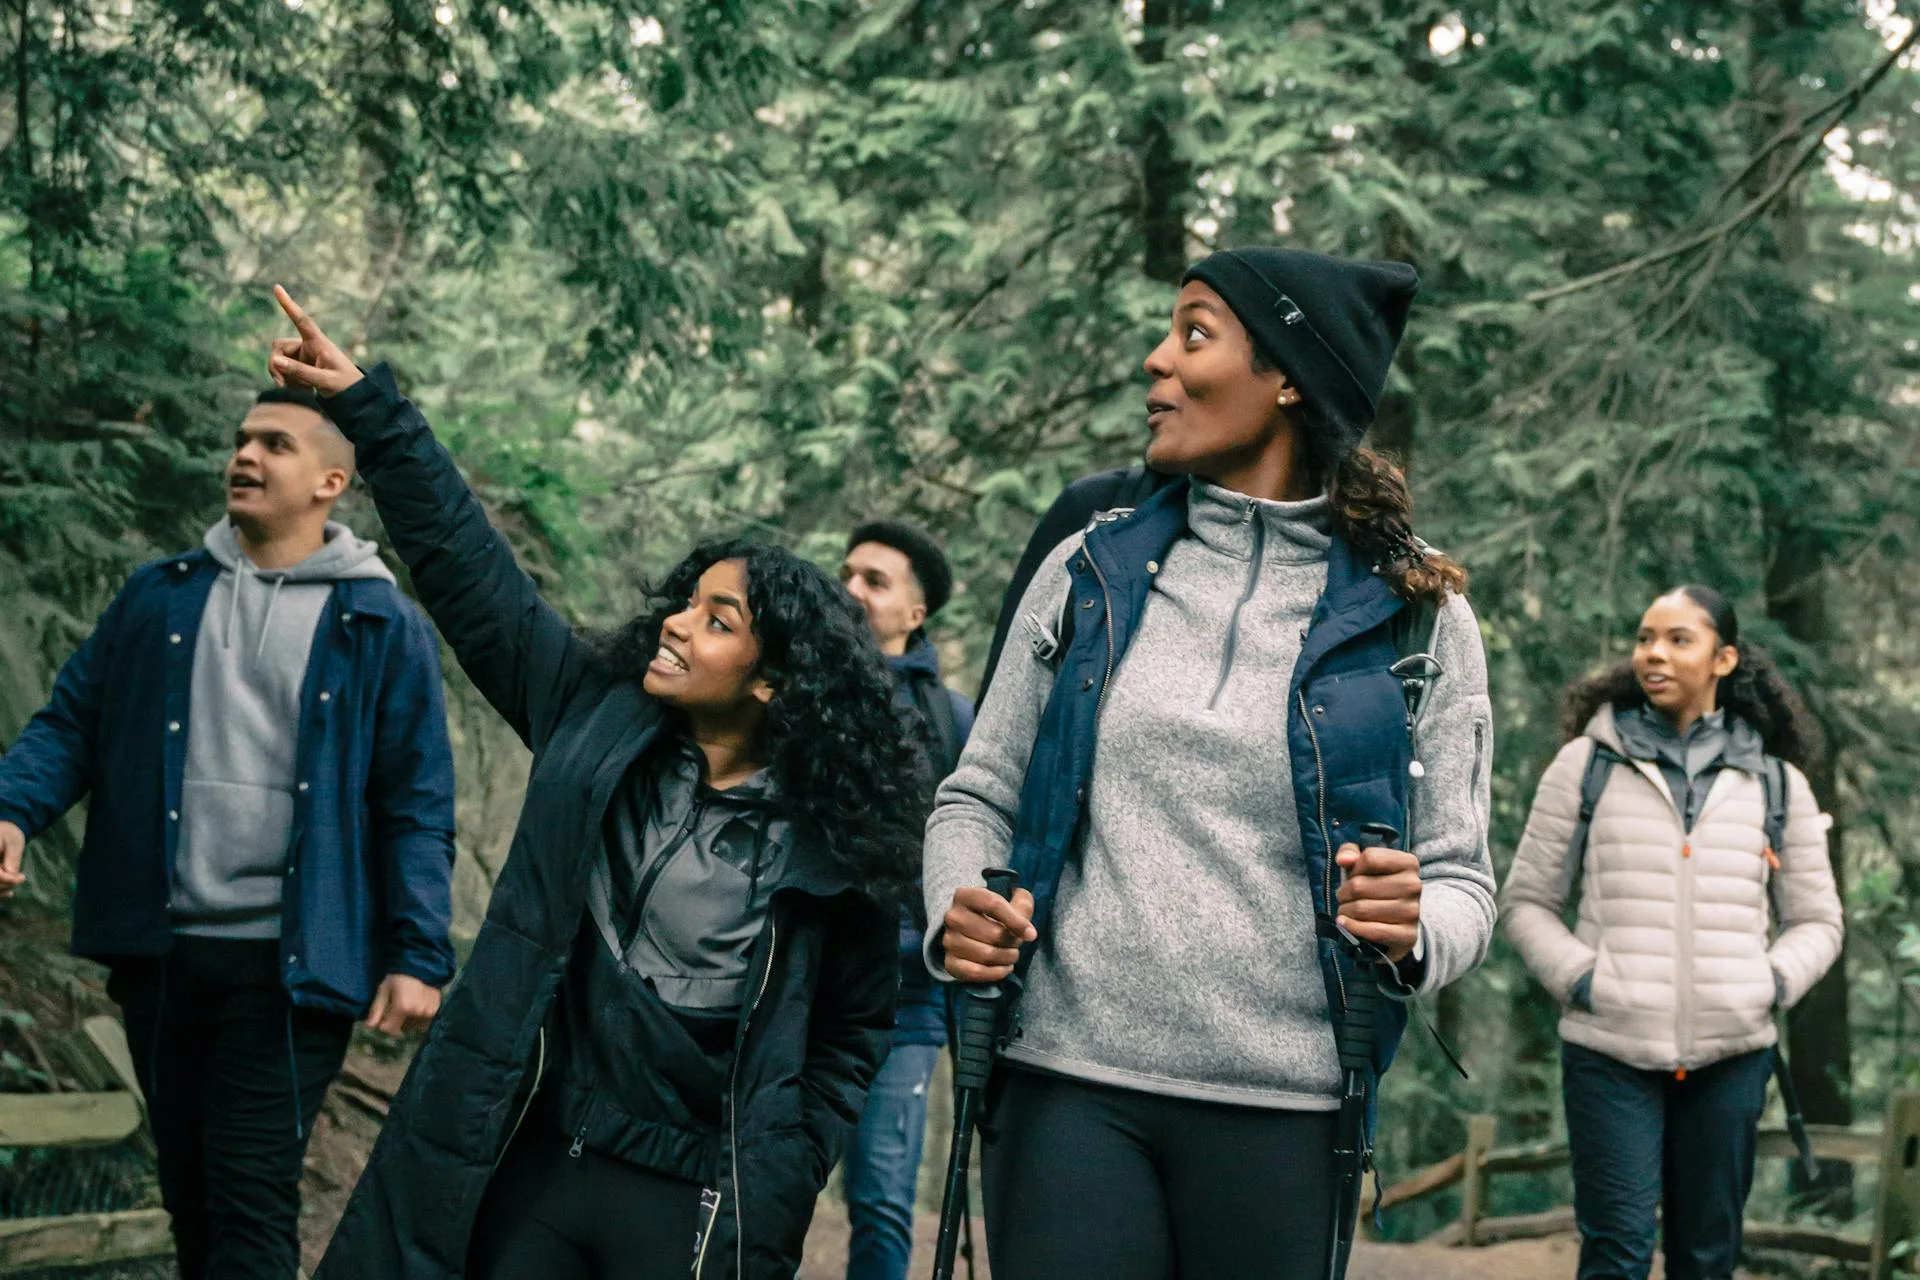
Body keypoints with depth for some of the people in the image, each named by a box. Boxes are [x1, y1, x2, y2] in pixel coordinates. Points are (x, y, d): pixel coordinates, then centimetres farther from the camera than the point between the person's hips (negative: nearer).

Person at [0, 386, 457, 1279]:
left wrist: (418, 955, -11)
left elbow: (417, 803, -3)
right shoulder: (158, 598, 10)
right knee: (190, 1198, 17)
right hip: (157, 951, 4)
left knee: (252, 1207, -4)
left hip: (290, 964, -4)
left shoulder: (381, 627, -1)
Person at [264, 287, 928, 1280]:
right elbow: (466, 565, 2)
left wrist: (777, 1199, -4)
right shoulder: (594, 721, 1)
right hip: (532, 1161, 3)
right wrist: (366, 407, -1)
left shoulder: (825, 843, -7)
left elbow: (856, 1035, 2)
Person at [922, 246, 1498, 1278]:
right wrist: (958, 908, -8)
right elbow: (977, 796, 13)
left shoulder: (1412, 620, 3)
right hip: (1067, 1084, 1)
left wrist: (1414, 929, -18)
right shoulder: (1093, 572, 8)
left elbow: (1462, 885, 5)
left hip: (1281, 1111, -1)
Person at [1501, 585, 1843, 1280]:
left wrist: (1774, 982, -2)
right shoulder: (1588, 762, 5)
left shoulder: (1776, 780, 10)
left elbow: (1817, 921, 16)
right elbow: (1526, 902, 8)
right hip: (1609, 1048, -2)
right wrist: (1577, 977, -7)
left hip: (1730, 1054, 2)